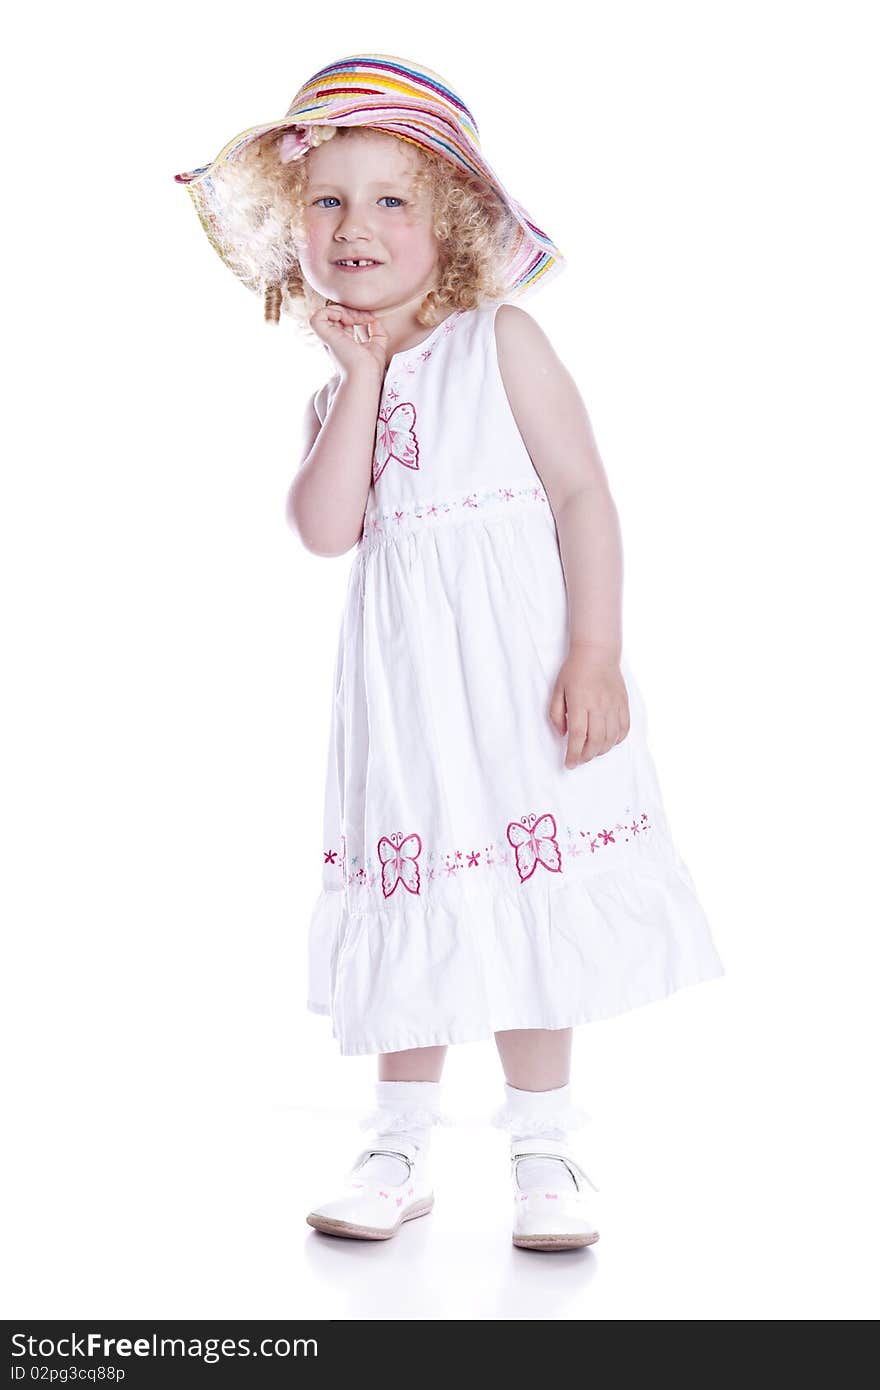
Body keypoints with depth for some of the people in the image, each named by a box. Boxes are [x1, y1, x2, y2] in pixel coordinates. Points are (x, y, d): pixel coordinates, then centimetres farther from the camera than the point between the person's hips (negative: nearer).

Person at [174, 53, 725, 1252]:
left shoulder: (500, 340, -2)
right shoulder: (337, 393, 11)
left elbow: (583, 493, -8)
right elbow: (326, 529, -8)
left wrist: (595, 654, -17)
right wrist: (360, 376, -8)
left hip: (523, 665, -4)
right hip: (402, 681, 4)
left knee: (532, 892, 1)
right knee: (412, 893, 8)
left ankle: (544, 1144, 16)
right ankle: (401, 1143, 22)